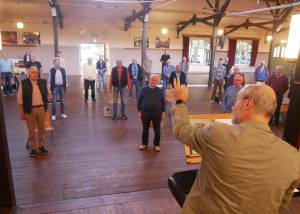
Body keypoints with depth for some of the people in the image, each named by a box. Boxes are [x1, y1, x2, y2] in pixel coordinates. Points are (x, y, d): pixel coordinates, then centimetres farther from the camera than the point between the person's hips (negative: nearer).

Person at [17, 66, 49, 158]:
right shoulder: (23, 83, -7)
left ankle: (42, 146, 26)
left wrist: (46, 106, 9)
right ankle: (33, 148, 21)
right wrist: (22, 113, -6)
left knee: (41, 129, 12)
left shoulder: (43, 82, 2)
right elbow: (20, 99, -5)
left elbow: (46, 94, 12)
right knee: (31, 130, 8)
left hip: (41, 108, 2)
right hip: (30, 110, -2)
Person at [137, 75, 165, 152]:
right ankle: (144, 143, 29)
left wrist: (163, 112, 0)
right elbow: (139, 101, 3)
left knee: (157, 130, 7)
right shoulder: (144, 90, 0)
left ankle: (157, 145, 22)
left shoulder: (159, 90, 1)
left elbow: (163, 102, 5)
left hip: (157, 113, 0)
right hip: (145, 113, 0)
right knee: (145, 129, 12)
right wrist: (139, 111, -2)